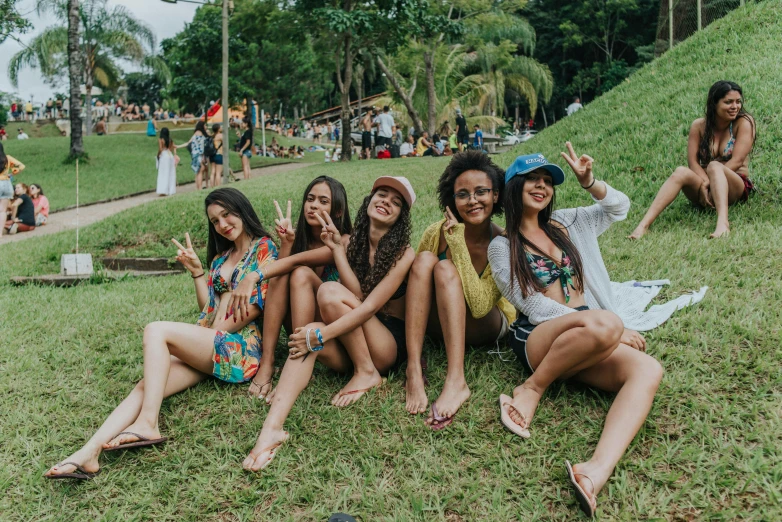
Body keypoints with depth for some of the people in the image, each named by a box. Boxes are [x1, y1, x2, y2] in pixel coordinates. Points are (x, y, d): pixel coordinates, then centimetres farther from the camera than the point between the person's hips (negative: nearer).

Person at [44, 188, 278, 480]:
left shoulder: (264, 249, 3)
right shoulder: (221, 256, 26)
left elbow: (257, 306, -7)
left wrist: (219, 331, -6)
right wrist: (196, 270, 11)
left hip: (241, 347, -7)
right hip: (207, 347, 7)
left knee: (156, 331, -26)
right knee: (146, 386, -18)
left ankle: (148, 424, -30)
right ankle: (89, 453, -33)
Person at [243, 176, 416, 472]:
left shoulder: (403, 254, -8)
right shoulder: (352, 243, 7)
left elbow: (369, 306, -19)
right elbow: (356, 295, -8)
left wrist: (322, 334, -27)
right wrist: (337, 249, -13)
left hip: (390, 344, -4)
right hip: (350, 344, 4)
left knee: (330, 292, -24)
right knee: (307, 337, -29)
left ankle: (367, 374, -13)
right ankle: (272, 426, -43)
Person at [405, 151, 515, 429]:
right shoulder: (436, 233, -11)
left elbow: (479, 306, -31)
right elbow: (417, 285, 1)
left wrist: (458, 244, -31)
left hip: (487, 329, -3)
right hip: (442, 324, 3)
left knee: (445, 269, -30)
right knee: (424, 259, -25)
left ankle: (456, 381, -44)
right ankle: (414, 371, -35)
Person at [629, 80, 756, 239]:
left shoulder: (744, 122, -5)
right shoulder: (699, 125, 3)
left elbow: (737, 161, -14)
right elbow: (692, 161, -6)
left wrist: (708, 183, -21)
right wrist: (705, 182, -24)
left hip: (736, 187, -2)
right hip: (705, 188, 2)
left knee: (714, 167, -33)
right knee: (681, 172, -28)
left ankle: (723, 223, -56)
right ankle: (644, 225, -44)